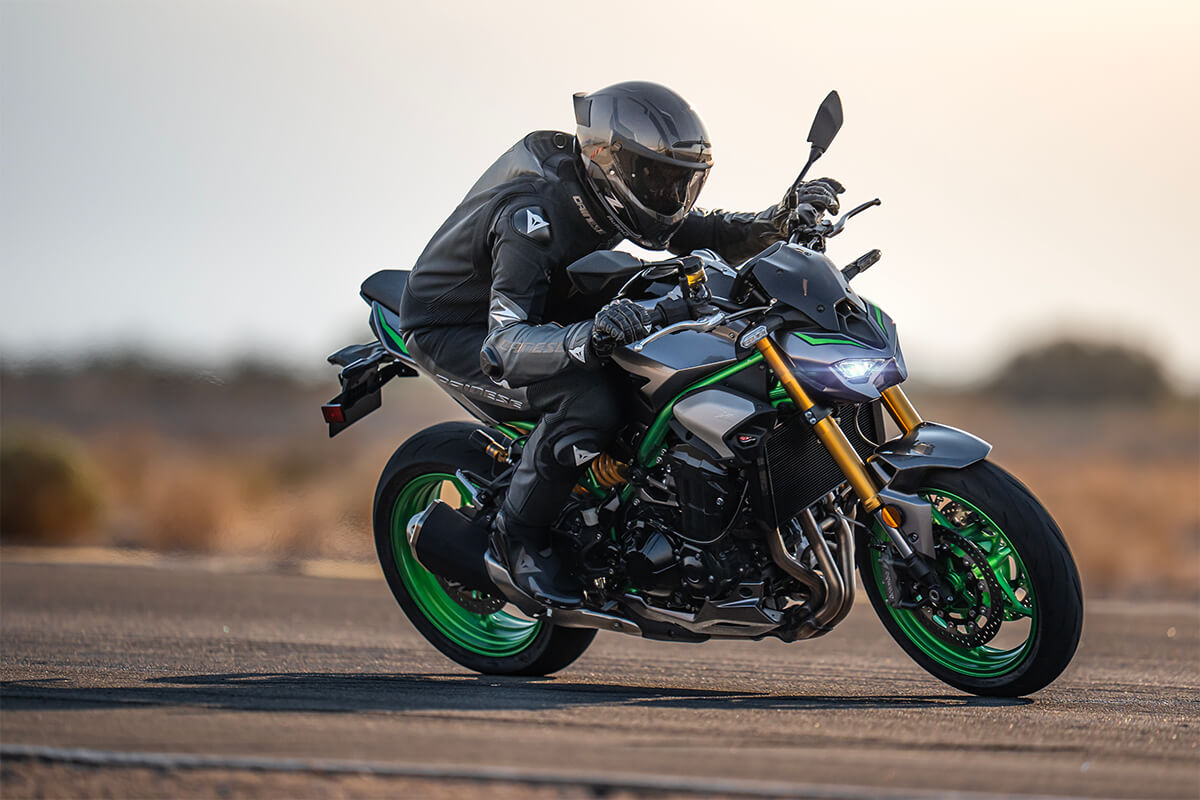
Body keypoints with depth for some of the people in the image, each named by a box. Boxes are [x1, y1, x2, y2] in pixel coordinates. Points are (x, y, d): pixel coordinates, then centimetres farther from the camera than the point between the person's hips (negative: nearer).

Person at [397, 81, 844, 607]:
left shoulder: (604, 190, -7)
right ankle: (520, 534, -14)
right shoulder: (534, 212, -34)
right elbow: (504, 344, -42)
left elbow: (702, 236, 0)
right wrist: (586, 339, -62)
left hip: (542, 312, 9)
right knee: (588, 399, -35)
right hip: (454, 331, -9)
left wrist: (784, 218, -19)